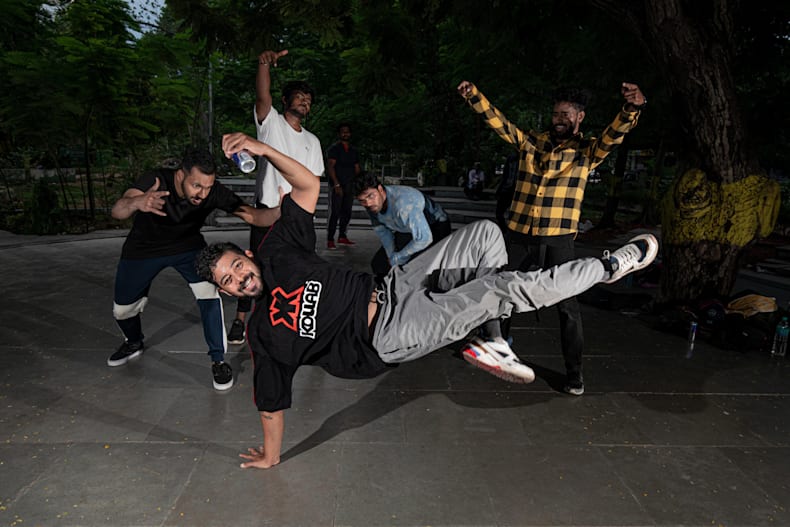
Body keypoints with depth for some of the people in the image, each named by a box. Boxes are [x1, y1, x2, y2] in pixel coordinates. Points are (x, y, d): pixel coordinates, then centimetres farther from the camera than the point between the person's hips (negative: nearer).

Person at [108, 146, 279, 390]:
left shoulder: (214, 192, -29)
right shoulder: (156, 181, -33)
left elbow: (254, 215, -34)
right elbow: (117, 211, -46)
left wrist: (279, 211, -57)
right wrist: (137, 203, -70)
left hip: (188, 246, 0)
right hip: (144, 249, 1)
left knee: (209, 291, -25)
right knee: (122, 308, 10)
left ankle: (218, 360, -9)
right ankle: (134, 343, 45)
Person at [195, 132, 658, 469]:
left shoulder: (277, 253, 2)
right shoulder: (264, 332, -6)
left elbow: (309, 185, 3)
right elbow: (272, 400, 2)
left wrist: (264, 149, -9)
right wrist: (270, 456, 6)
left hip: (389, 289, 7)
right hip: (389, 337, -6)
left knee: (485, 233, 0)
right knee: (507, 288, -18)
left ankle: (490, 342, 4)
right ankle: (608, 267, 2)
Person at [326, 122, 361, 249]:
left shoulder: (354, 150, 18)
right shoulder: (334, 148, 0)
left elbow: (357, 169, 19)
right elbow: (330, 166, -10)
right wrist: (337, 184, -19)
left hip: (349, 186, 6)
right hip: (337, 185, -6)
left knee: (347, 212, 9)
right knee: (335, 213, -9)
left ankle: (342, 237, 20)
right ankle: (330, 240, -7)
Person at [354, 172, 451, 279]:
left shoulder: (401, 202, -40)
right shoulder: (372, 205, -14)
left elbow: (424, 238, -39)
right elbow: (382, 231, 4)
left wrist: (396, 259, -26)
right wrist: (392, 256, -9)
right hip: (406, 232, 8)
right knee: (378, 263, 4)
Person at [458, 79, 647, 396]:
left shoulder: (588, 151, 1)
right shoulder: (531, 142, 7)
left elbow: (615, 133, -17)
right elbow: (498, 121, 1)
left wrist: (632, 108, -37)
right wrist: (473, 95, -12)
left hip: (558, 242, -2)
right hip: (518, 236, 3)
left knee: (567, 307, 1)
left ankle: (574, 372, 17)